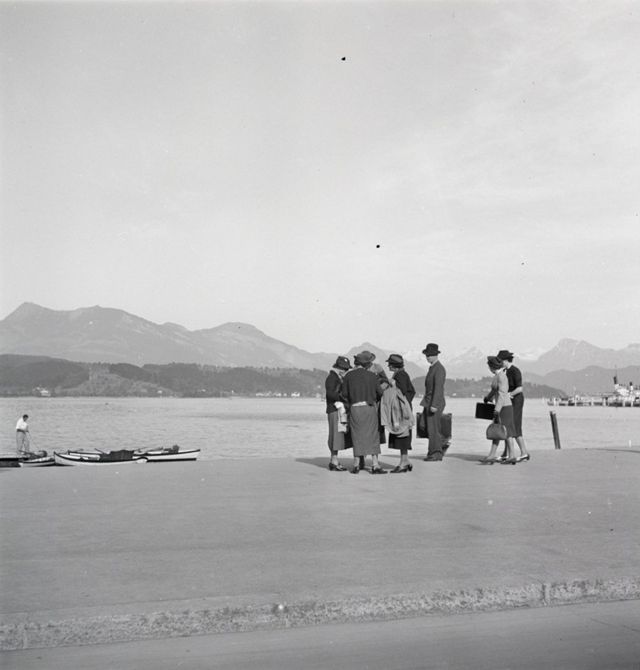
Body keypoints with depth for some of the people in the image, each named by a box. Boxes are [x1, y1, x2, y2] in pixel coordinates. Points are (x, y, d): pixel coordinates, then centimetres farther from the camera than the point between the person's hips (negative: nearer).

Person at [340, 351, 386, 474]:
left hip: (355, 408, 0)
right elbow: (380, 393, 5)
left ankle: (356, 465, 11)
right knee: (372, 435, 5)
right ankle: (375, 465, 1)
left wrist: (348, 404, 17)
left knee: (357, 436, 8)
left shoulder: (348, 376, 0)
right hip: (370, 408, 0)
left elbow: (343, 395, 0)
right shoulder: (372, 376, 0)